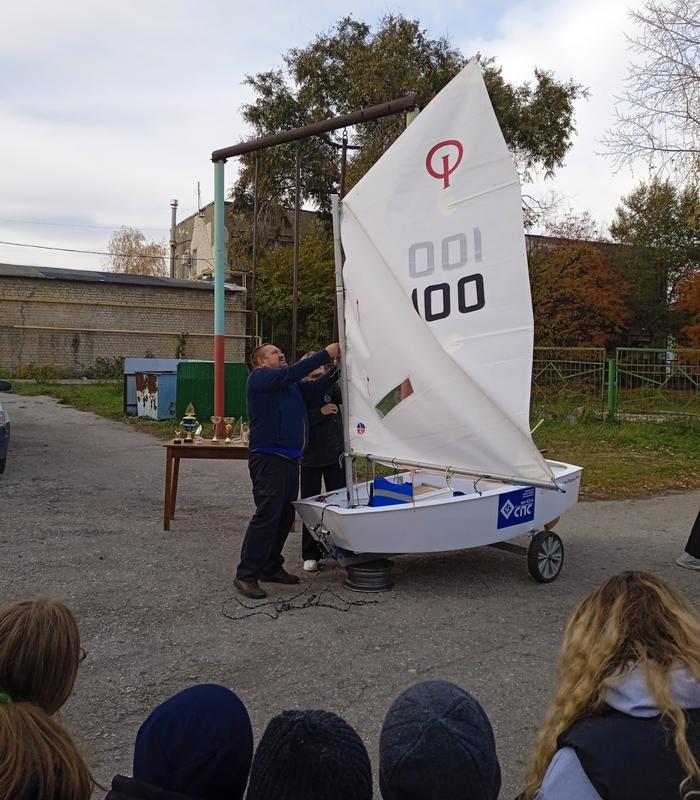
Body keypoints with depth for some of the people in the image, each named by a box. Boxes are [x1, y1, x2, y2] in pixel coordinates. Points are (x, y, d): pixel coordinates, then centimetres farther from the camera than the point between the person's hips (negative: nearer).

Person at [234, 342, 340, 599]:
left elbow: (314, 390, 14)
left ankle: (271, 568, 24)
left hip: (289, 458, 9)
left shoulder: (290, 384, 21)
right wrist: (326, 354, -16)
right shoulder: (260, 377, -5)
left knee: (285, 516, 13)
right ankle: (246, 575, -4)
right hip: (268, 458, -9)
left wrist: (337, 369, 2)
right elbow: (292, 373, -18)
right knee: (266, 516, -11)